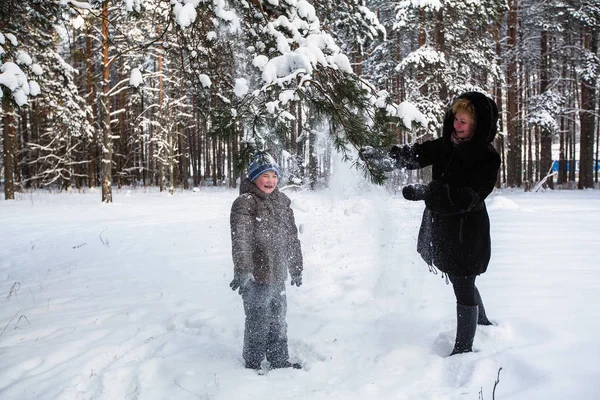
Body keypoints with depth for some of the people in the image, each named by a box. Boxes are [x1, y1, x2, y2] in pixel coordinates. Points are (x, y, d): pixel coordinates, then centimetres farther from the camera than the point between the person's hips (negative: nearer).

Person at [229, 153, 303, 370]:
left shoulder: (282, 202, 11)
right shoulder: (244, 203, -12)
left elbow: (292, 237, 18)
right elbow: (240, 239, -23)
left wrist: (296, 268, 20)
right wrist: (242, 270, -32)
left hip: (278, 275, 7)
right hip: (255, 277, -7)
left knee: (278, 321, 19)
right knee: (259, 323, 0)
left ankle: (279, 361, 35)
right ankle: (253, 365, 18)